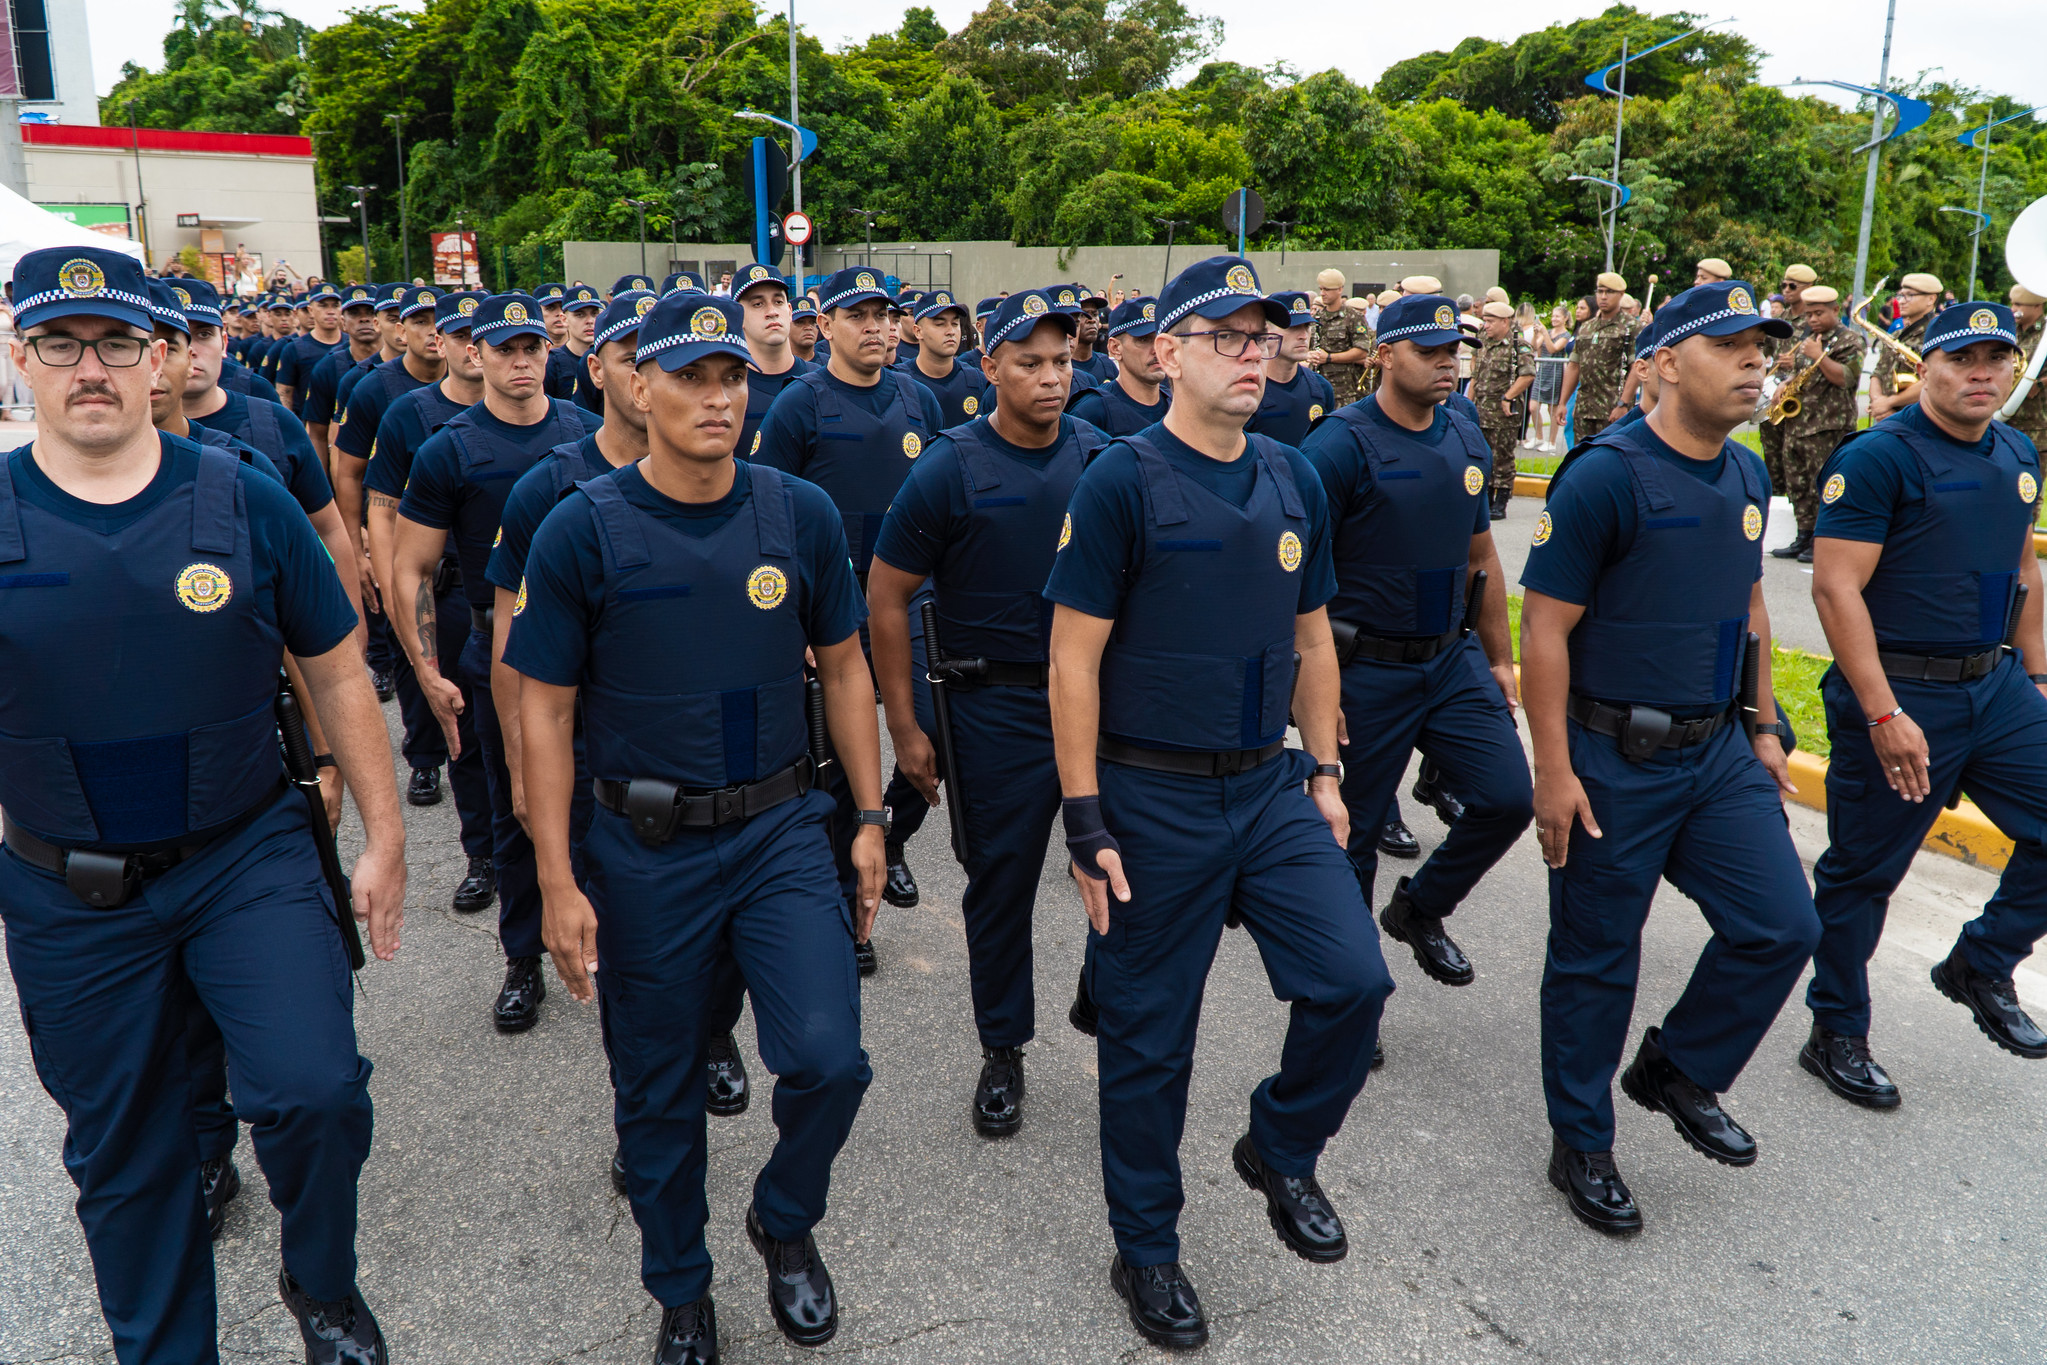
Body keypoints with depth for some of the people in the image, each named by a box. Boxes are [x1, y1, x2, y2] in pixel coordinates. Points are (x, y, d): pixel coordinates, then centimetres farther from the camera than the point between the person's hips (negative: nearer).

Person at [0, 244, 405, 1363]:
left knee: (314, 1089, -15)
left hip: (248, 857, -1)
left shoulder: (245, 502, -6)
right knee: (122, 1154, 15)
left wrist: (383, 835, 2)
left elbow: (337, 671, 2)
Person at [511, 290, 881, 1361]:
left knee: (828, 1061, -11)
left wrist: (870, 818, 6)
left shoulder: (801, 514, -2)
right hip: (645, 850, -1)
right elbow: (545, 710, -5)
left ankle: (785, 1222, 23)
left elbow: (843, 669, 8)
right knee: (657, 1094, 12)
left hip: (782, 831, 1)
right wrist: (557, 883, -7)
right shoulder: (582, 531, -8)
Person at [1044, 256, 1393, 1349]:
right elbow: (1073, 660, -12)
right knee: (1149, 1037, 7)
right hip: (1153, 802, -5)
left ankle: (1281, 1150, 26)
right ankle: (1145, 1251, 28)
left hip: (1272, 788, 5)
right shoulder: (1121, 482, -11)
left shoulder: (1296, 482, 6)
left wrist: (1324, 772, 10)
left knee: (1354, 980, -4)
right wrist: (1086, 822, -14)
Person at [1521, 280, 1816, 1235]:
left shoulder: (1747, 476, 8)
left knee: (1782, 926, 4)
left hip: (1719, 752, 7)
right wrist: (1554, 770, -18)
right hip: (1614, 761, -7)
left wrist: (1765, 728, 17)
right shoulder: (1604, 476, -16)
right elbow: (1545, 629, -17)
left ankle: (1678, 1069, 29)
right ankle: (1582, 1146, 24)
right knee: (1597, 959, 6)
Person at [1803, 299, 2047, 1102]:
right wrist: (1885, 715, -22)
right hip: (1900, 696, -7)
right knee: (1863, 872, 5)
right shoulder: (1878, 457, -14)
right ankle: (1836, 1035, 21)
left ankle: (1982, 966, 25)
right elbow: (1835, 589, -19)